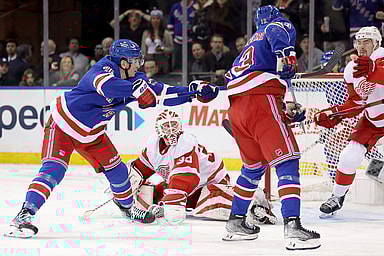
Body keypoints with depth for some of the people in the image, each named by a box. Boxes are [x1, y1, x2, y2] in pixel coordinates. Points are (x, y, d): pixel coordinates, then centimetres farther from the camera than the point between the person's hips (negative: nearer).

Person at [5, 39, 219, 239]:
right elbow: (107, 85, -51)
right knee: (53, 170, -22)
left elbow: (161, 92, 3)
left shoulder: (134, 79, -4)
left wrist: (194, 90, -4)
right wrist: (137, 89, -54)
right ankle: (24, 216, -27)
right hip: (63, 123, -8)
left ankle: (127, 206, 39)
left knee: (116, 169, 13)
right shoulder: (105, 69, -28)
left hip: (90, 133, 8)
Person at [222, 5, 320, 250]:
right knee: (287, 161, -11)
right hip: (261, 101, -8)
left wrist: (288, 112, 30)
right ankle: (293, 227, -23)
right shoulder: (283, 25, 11)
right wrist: (285, 53, -32)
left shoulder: (253, 43, 34)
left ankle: (236, 222, 32)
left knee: (254, 165, 25)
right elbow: (276, 31, -16)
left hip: (236, 107, 8)